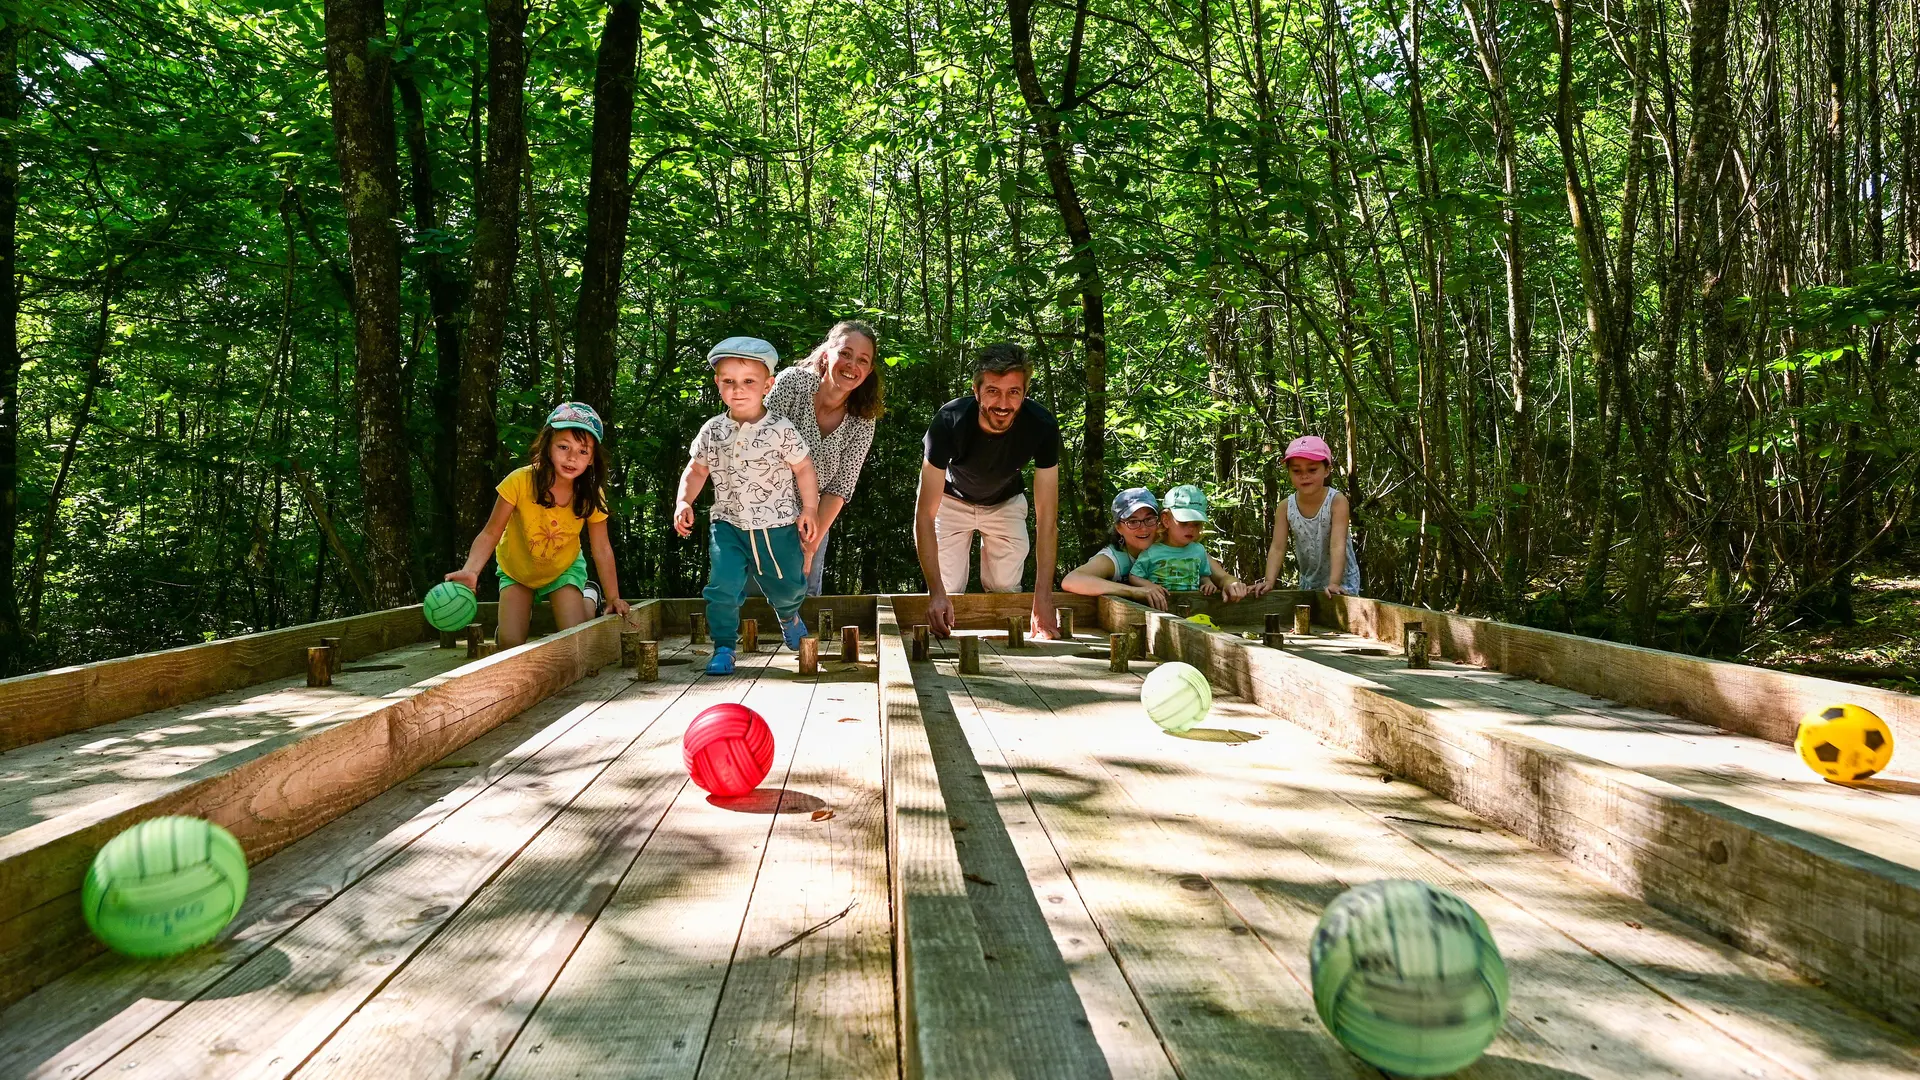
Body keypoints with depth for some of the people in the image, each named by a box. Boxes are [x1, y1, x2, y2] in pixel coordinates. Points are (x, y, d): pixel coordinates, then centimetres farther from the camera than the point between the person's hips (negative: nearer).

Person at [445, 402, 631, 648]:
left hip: (564, 570, 1)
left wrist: (613, 598, -13)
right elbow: (490, 534, -28)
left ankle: (587, 601, 19)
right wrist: (470, 571, -45)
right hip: (516, 570, -1)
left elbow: (602, 549, -13)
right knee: (511, 643, -14)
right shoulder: (520, 482, -31)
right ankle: (522, 614, 22)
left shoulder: (592, 496, -24)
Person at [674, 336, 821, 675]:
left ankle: (788, 615, 48)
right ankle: (724, 646, 7)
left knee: (787, 586, 12)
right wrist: (683, 502, -2)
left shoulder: (782, 430, -11)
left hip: (777, 527, -1)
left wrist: (809, 510, -6)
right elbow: (696, 470, 11)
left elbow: (804, 469, -3)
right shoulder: (712, 431, -1)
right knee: (722, 587, -12)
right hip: (728, 524, 1)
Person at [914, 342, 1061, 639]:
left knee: (1006, 591, -2)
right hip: (953, 500, -1)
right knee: (949, 593, -7)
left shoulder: (1042, 426, -32)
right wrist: (936, 592, -46)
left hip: (1005, 502, 2)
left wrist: (1043, 598, -36)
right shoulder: (949, 422, -37)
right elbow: (925, 515, -36)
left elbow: (1046, 517, -29)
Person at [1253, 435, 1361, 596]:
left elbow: (1338, 545, -30)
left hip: (1342, 580, -4)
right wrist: (1269, 581, -27)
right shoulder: (1286, 507, -11)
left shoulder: (1337, 501, -22)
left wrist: (1334, 583, -41)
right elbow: (1277, 548, -13)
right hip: (1309, 580, 4)